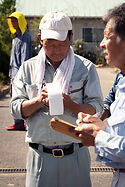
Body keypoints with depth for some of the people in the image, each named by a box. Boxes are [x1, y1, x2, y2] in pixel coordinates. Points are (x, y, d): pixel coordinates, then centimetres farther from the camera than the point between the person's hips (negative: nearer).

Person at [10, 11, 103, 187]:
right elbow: (16, 108, 3)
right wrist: (38, 101, -15)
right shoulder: (28, 68, 6)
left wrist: (70, 104, -20)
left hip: (75, 154, 0)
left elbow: (96, 108, -2)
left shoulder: (86, 67, 2)